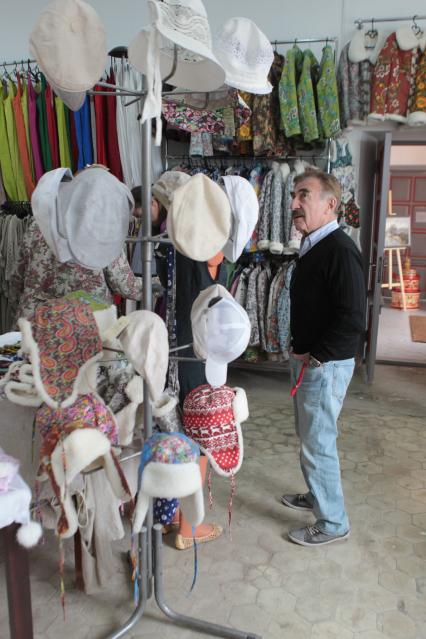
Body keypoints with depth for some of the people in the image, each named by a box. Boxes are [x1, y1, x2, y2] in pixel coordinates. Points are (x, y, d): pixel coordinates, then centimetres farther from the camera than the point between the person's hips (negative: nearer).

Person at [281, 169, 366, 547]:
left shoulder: (340, 250, -21)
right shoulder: (312, 246, 9)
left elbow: (352, 321, -26)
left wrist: (314, 357, -17)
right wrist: (299, 352, 10)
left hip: (325, 365, -9)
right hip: (306, 360, 9)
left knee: (318, 444, 3)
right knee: (308, 436, 22)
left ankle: (333, 523, 22)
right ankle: (317, 496, 42)